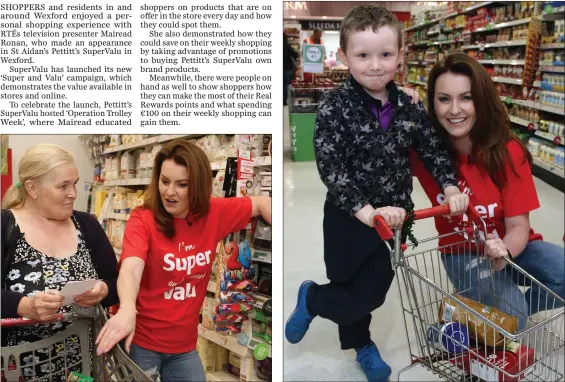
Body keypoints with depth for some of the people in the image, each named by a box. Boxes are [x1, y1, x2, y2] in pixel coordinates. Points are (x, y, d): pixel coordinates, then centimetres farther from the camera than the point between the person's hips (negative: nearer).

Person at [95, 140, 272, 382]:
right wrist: (127, 308, -53)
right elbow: (131, 267, -33)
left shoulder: (214, 213, -6)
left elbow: (262, 203, 7)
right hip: (140, 341, -3)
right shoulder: (143, 220, -17)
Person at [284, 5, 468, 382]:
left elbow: (434, 149, 6)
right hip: (350, 219, -4)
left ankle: (360, 345, 45)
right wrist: (365, 211, -30)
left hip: (395, 216, 4)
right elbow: (331, 167, -23)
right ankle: (311, 298, 38)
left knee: (372, 291, 17)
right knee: (358, 294, 7)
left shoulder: (409, 106, -1)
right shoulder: (335, 106, -16)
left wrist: (450, 188, -9)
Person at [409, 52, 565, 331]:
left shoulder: (508, 151, -16)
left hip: (511, 246, 2)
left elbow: (518, 226, -14)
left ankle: (516, 309, 4)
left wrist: (503, 253, -37)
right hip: (462, 253, -2)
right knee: (507, 311, -28)